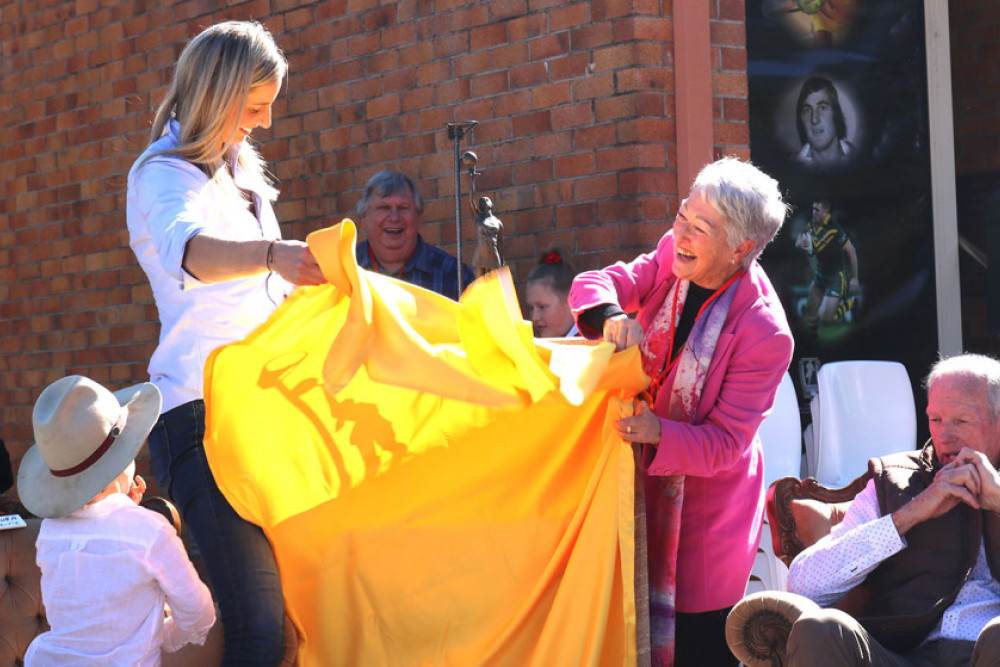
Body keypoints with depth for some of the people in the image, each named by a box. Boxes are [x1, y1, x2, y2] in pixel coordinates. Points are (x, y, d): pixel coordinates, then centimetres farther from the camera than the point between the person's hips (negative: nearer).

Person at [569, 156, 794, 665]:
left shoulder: (765, 335, -23)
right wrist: (611, 315, -31)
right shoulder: (673, 256, -7)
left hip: (707, 495, -5)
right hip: (645, 478, 5)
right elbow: (590, 285, -9)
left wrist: (659, 433, -38)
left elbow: (725, 444, -20)